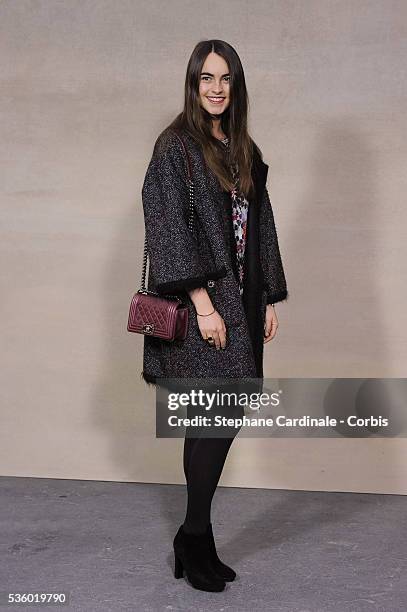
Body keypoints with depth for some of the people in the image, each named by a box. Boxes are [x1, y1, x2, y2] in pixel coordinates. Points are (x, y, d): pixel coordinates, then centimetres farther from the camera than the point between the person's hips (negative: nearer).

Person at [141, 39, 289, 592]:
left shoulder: (245, 151, 15)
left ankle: (195, 539, 20)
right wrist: (202, 302, -20)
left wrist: (270, 299, 12)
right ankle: (196, 537, 9)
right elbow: (169, 228, -13)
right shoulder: (175, 147, -5)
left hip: (240, 299, 7)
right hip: (200, 302, -7)